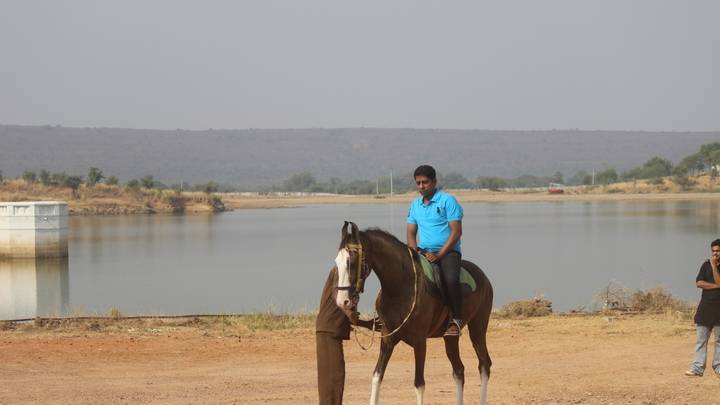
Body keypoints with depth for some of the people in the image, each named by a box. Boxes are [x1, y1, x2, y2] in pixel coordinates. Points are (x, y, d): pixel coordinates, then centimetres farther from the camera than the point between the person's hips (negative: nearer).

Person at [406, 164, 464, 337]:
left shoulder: (447, 200, -3)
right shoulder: (415, 205, 15)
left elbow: (456, 232, -9)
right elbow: (411, 233, 14)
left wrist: (439, 255, -16)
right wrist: (417, 253, -6)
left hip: (447, 251, -6)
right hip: (423, 252, 6)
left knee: (450, 279, -33)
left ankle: (456, 319, -20)